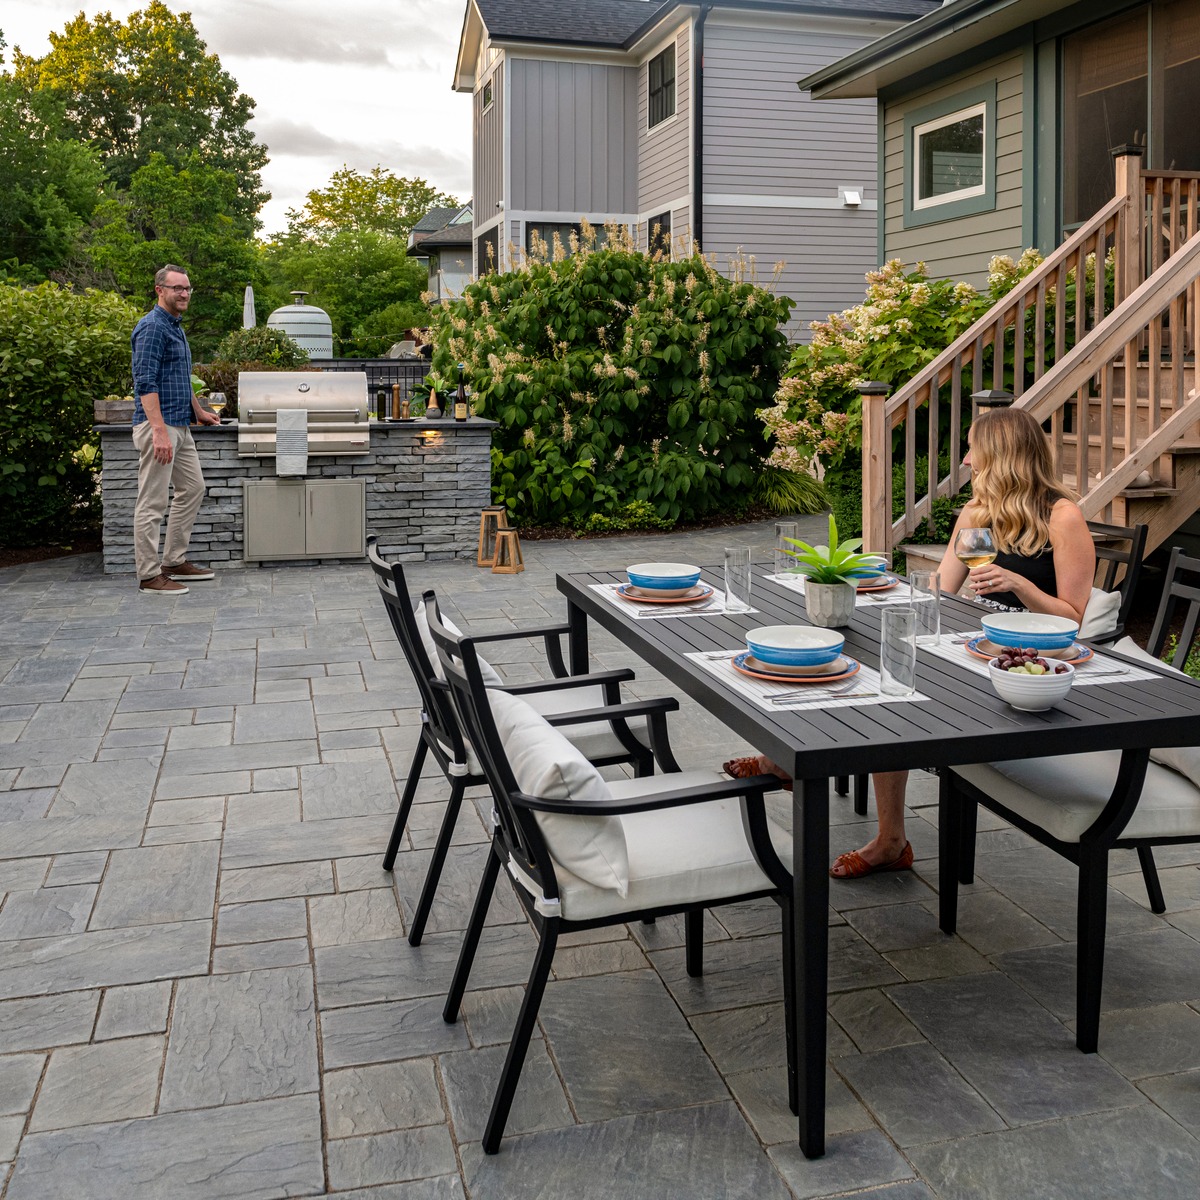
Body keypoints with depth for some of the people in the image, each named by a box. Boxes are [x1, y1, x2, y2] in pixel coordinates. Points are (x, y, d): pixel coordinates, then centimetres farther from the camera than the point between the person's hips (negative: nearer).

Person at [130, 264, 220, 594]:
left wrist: (199, 412, 33)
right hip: (158, 426, -10)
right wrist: (159, 430, -28)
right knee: (153, 502, -6)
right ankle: (149, 574, -1)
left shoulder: (176, 328, 18)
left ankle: (175, 561, 22)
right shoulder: (152, 327, -13)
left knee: (192, 488, 15)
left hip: (180, 427, 10)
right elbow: (146, 382, -21)